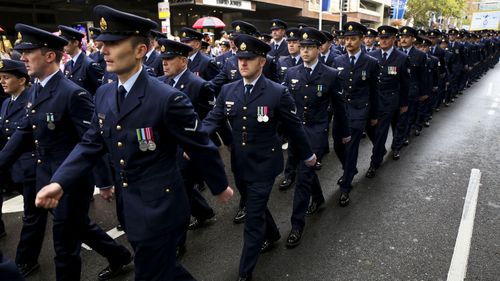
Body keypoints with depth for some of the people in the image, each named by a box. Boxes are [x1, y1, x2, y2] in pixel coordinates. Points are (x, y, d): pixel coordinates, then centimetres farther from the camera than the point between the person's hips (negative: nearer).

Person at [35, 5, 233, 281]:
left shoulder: (167, 98, -21)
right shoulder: (104, 94, 2)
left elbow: (201, 147, -13)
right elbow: (91, 143, 7)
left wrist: (220, 187, -2)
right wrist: (59, 182, -6)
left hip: (160, 208, -7)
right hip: (129, 207, 7)